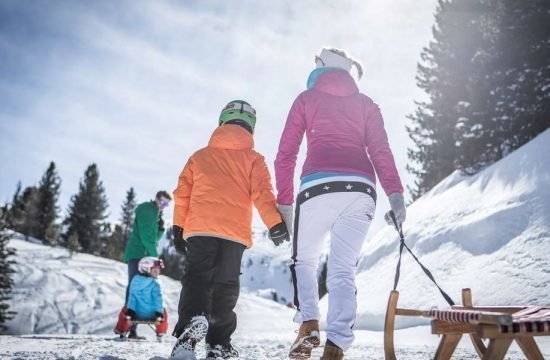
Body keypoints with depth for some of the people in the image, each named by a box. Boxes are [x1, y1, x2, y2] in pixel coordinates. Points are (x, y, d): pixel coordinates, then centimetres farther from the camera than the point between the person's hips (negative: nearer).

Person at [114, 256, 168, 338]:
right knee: (162, 311, 29)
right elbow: (157, 300, -14)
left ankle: (121, 330, 40)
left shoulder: (135, 280, 0)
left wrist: (129, 314, 0)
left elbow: (132, 297, -1)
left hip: (136, 314, 3)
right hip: (151, 314, -3)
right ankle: (161, 331, 35)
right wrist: (159, 315, -10)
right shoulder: (154, 284, -12)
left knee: (125, 310, 34)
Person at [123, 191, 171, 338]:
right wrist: (154, 254, -13)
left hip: (146, 256, 9)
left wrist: (160, 229, 3)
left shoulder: (156, 214, 23)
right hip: (138, 254, -9)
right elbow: (145, 235, -14)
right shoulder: (146, 210, -4)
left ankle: (132, 328, 9)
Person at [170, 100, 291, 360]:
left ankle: (192, 322, -28)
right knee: (225, 287, 9)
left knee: (196, 279, 0)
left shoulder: (200, 156, 17)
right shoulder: (253, 159, 11)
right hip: (235, 232, 0)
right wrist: (275, 224, -6)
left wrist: (178, 228, 14)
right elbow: (262, 193, -3)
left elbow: (182, 194, 12)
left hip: (199, 229, 1)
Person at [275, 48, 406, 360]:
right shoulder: (366, 103, 23)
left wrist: (284, 202, 13)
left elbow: (286, 154, 11)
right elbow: (380, 150, 5)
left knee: (304, 261, 17)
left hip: (318, 186, -2)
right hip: (360, 188, 2)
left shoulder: (307, 99, 19)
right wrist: (395, 193, -3)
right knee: (343, 270, 5)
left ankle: (308, 324, -1)